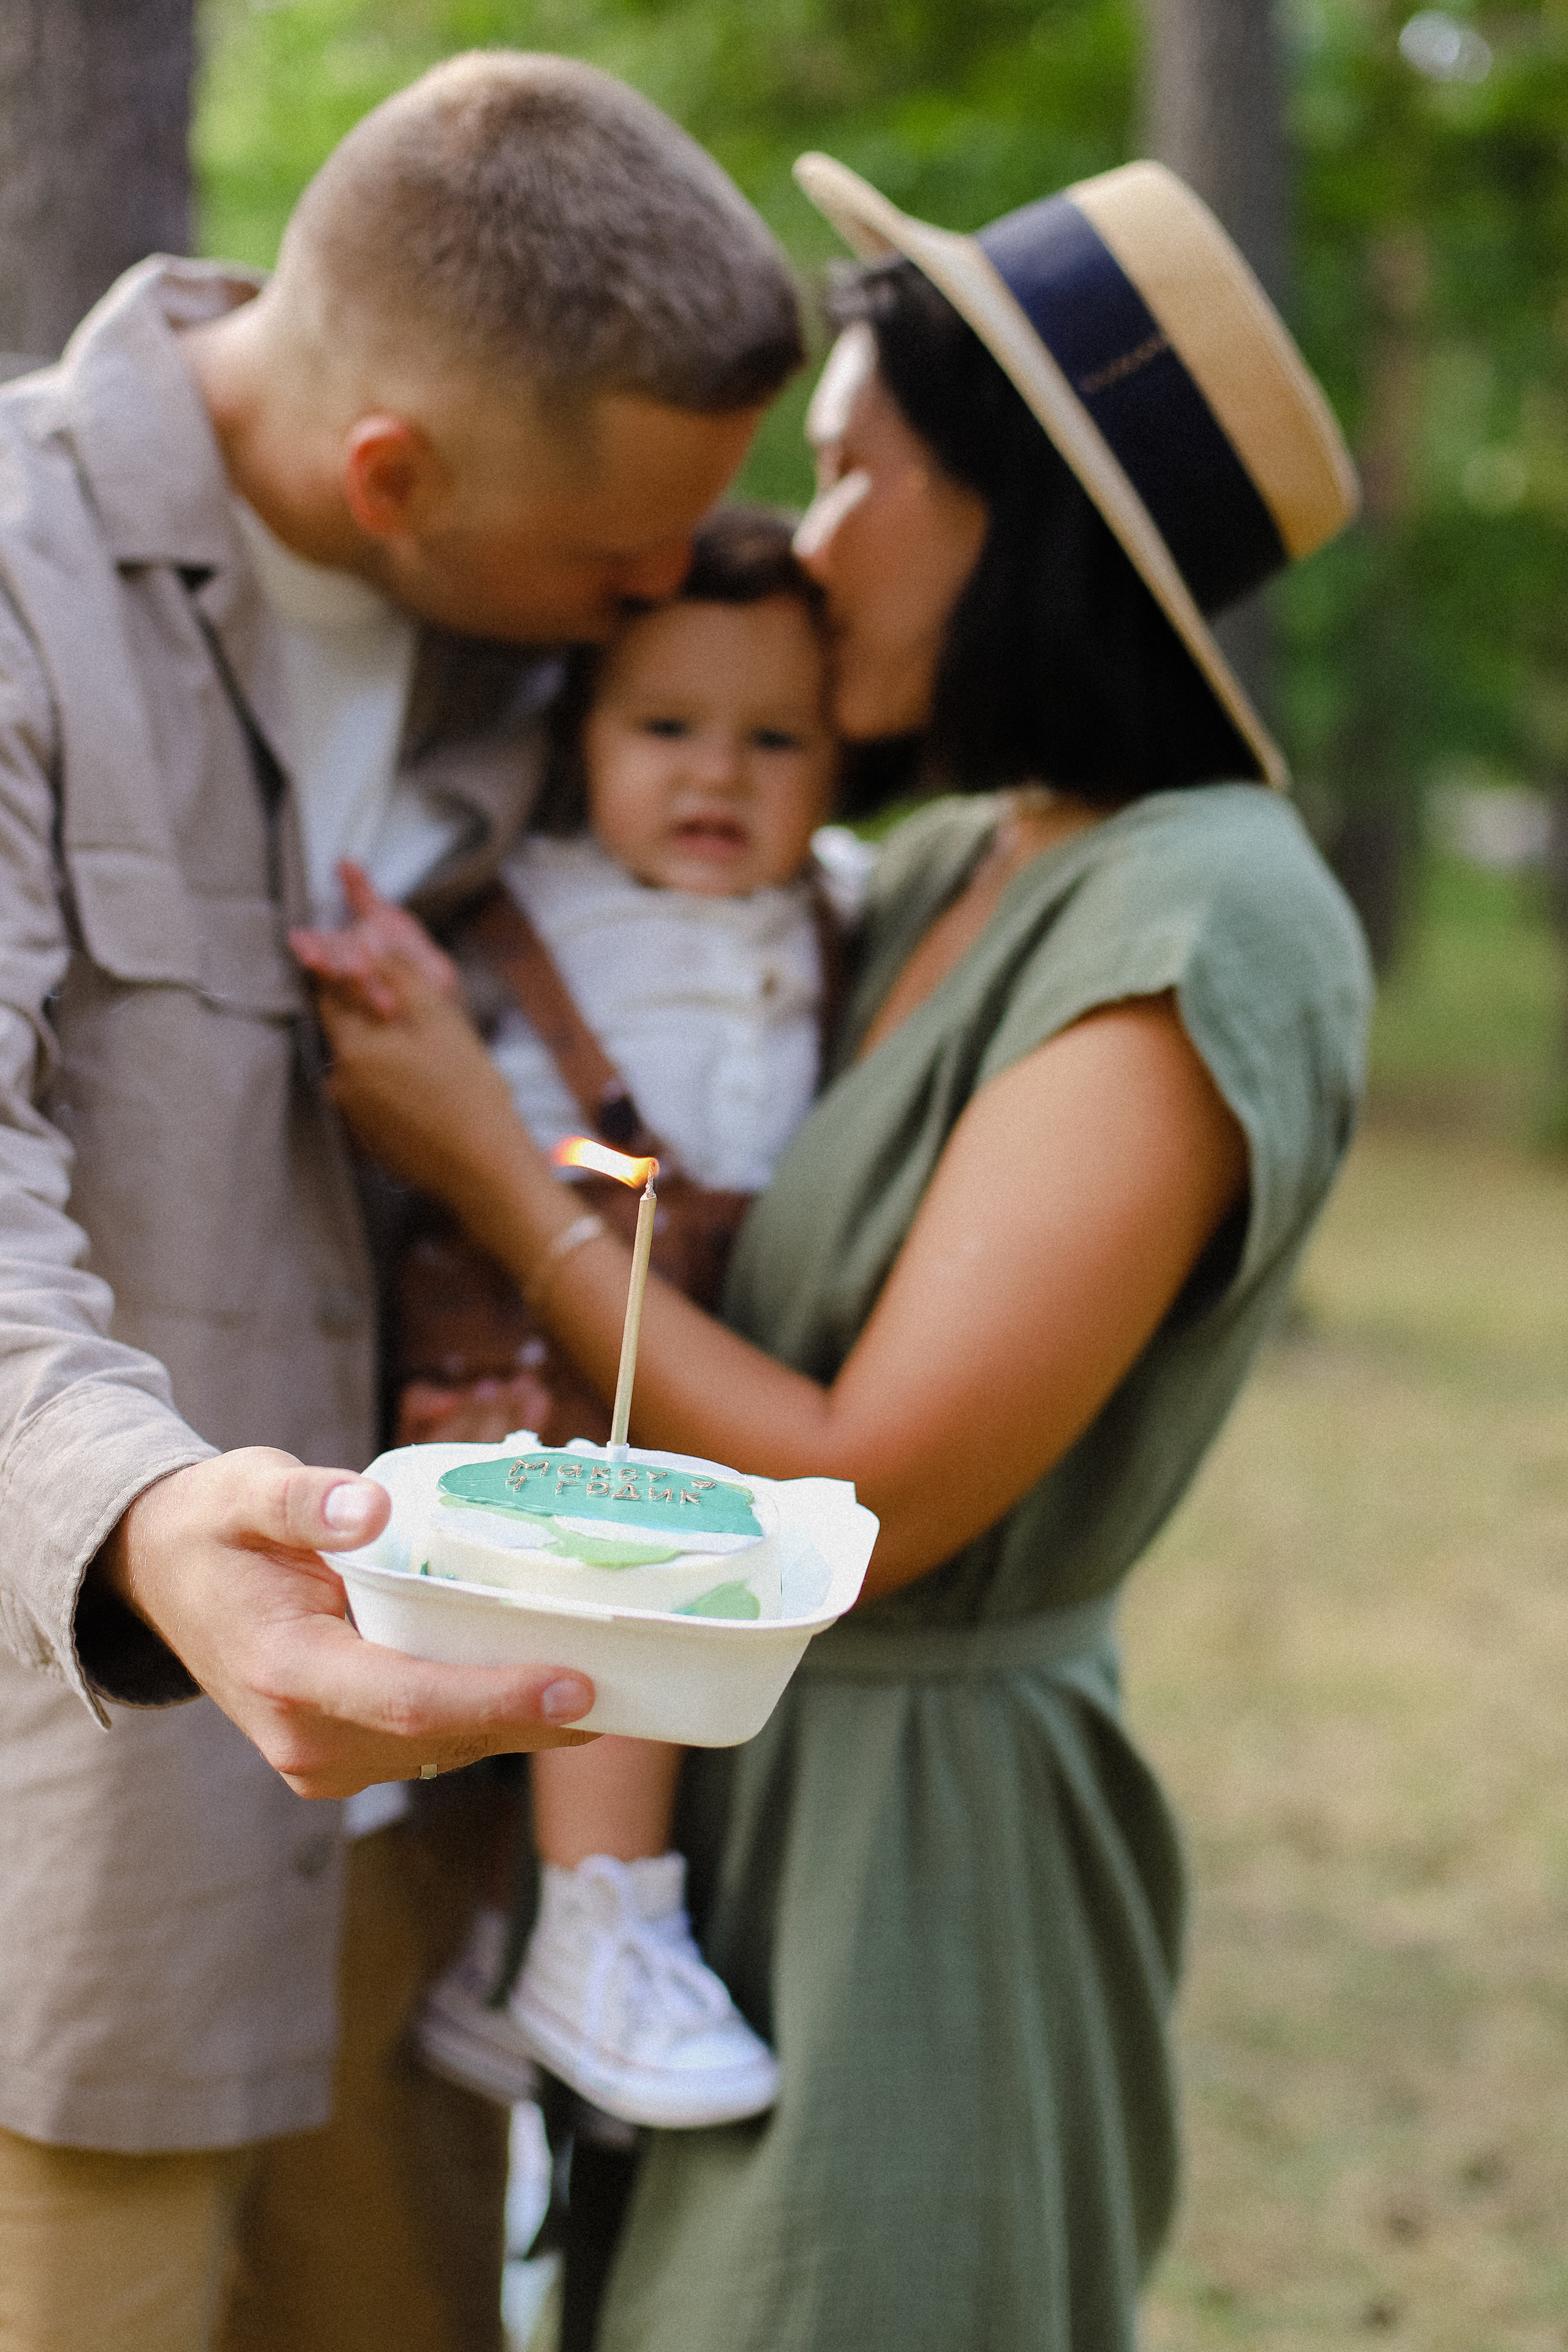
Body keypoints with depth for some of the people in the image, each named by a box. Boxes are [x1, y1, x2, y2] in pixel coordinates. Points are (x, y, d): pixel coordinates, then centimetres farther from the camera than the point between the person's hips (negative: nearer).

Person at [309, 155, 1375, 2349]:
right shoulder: (956, 870, 6)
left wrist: (476, 1150, -17)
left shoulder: (1203, 935, -21)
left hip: (905, 1854, -8)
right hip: (756, 1783, 8)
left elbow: (868, 1501, -23)